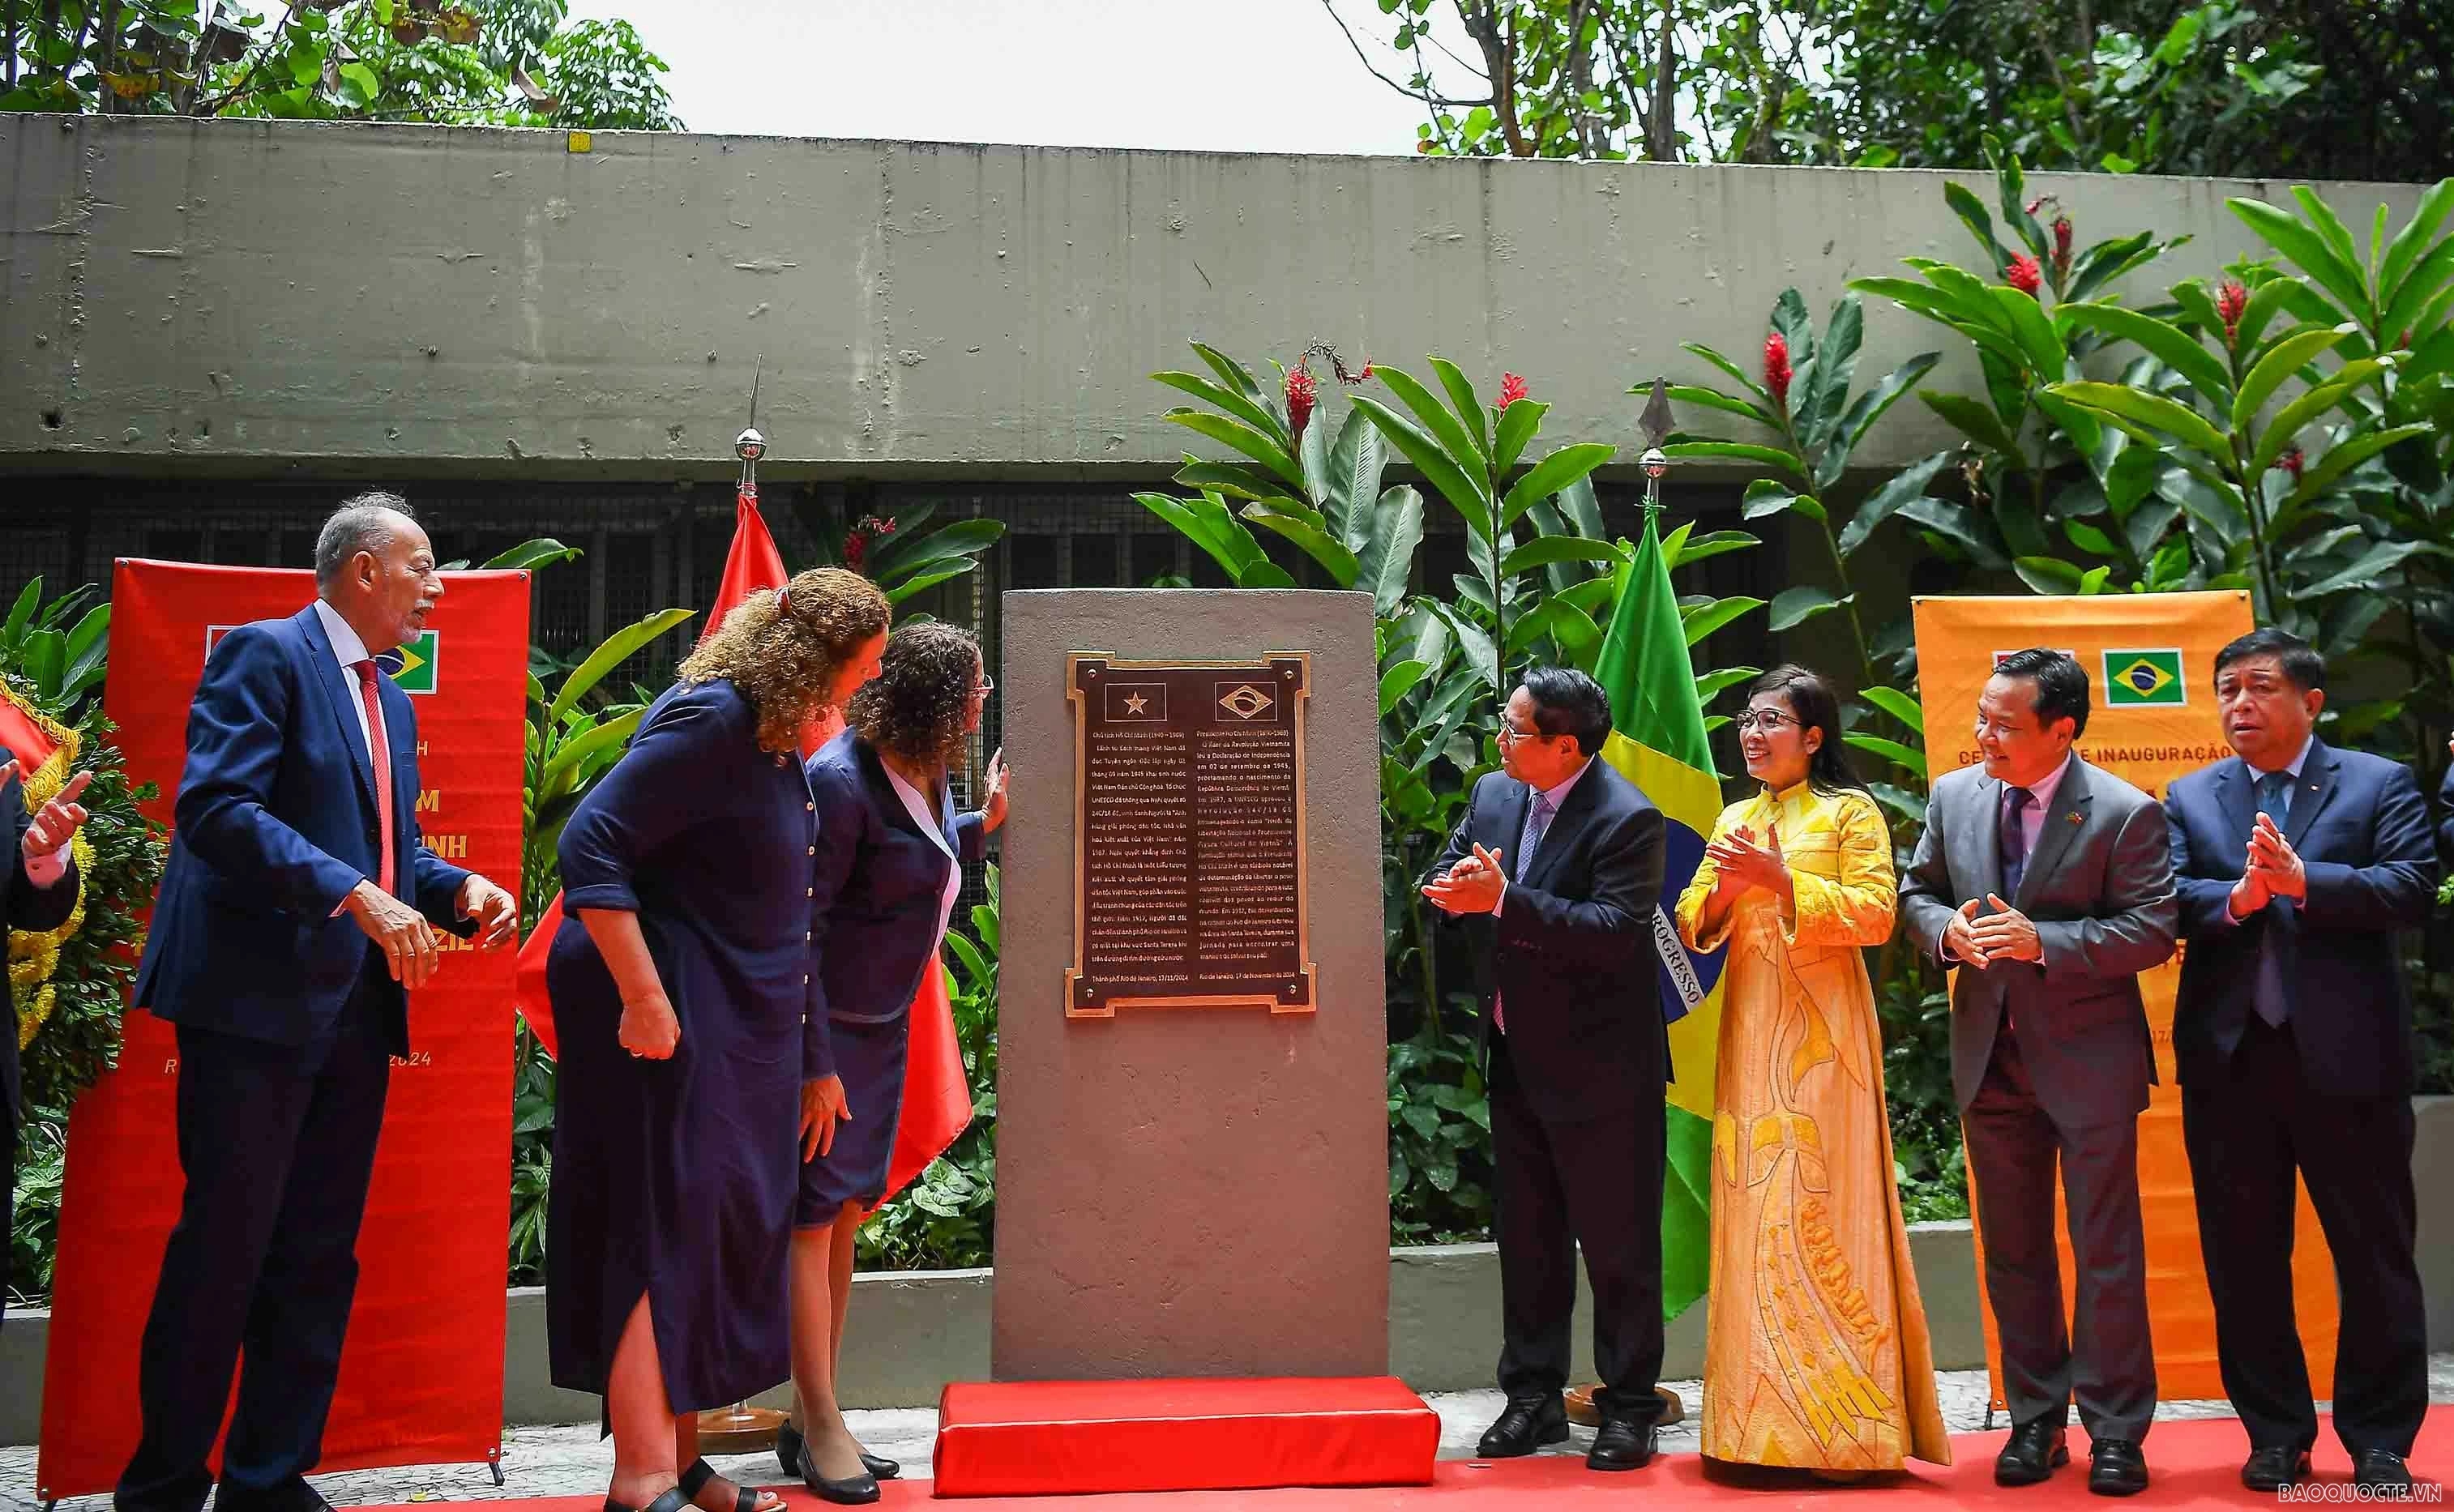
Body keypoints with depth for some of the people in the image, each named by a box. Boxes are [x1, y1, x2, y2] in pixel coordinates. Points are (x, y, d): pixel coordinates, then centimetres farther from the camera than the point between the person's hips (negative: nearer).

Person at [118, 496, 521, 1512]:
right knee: (223, 1249, -2)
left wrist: (459, 889, 2)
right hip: (257, 1003, -8)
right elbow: (217, 807, -18)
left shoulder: (392, 704, 20)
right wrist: (359, 896, -25)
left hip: (355, 1012, 8)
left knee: (318, 1258, 11)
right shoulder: (265, 655, -6)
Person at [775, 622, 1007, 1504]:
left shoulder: (927, 772, 4)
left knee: (845, 1210, 13)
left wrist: (985, 825, 6)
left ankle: (812, 1418, 23)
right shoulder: (840, 781, -22)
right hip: (823, 1024, -9)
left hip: (882, 1025, 9)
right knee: (814, 1215, -2)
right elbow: (797, 924, -22)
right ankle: (821, 1428, 8)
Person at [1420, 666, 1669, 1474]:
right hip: (1516, 1063, 7)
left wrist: (1503, 899, -31)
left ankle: (1628, 1408, 17)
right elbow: (1443, 879, 9)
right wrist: (1460, 885, -16)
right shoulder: (1493, 794, 5)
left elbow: (1614, 930, -27)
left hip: (1599, 1069, -7)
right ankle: (1533, 1397, 28)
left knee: (1618, 1246, 5)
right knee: (1526, 1239, 16)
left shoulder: (1628, 820, -18)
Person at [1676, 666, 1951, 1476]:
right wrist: (1721, 891, -7)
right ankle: (1764, 1418, 10)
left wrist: (1783, 882, -17)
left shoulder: (1850, 811, 0)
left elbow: (1876, 914, -10)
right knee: (1752, 1203, 3)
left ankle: (1846, 1421, 0)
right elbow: (1694, 928, 13)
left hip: (1820, 1029, -5)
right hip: (1749, 1029, 5)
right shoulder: (1733, 820, 17)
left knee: (1821, 1204, -7)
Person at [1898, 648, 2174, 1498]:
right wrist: (1948, 929, -11)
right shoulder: (1954, 796, 2)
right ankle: (2035, 1419, 26)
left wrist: (2042, 940, -24)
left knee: (2107, 1253, 4)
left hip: (2089, 1059, -5)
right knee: (2012, 1252, 13)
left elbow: (2153, 930, -14)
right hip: (1991, 1057, 5)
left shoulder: (2125, 813, -12)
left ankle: (2114, 1431, 17)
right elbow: (1917, 892, 12)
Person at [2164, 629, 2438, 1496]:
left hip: (2347, 1058, -2)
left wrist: (2301, 881, -21)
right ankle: (2276, 1433, 22)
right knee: (2243, 1259, 9)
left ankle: (2379, 1439, 20)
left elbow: (2413, 891, -11)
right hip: (2229, 1059, 2)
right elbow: (2165, 901, -4)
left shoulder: (2380, 786, 3)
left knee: (2377, 1256, 6)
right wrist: (2237, 896, -22)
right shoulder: (2189, 799, 10)